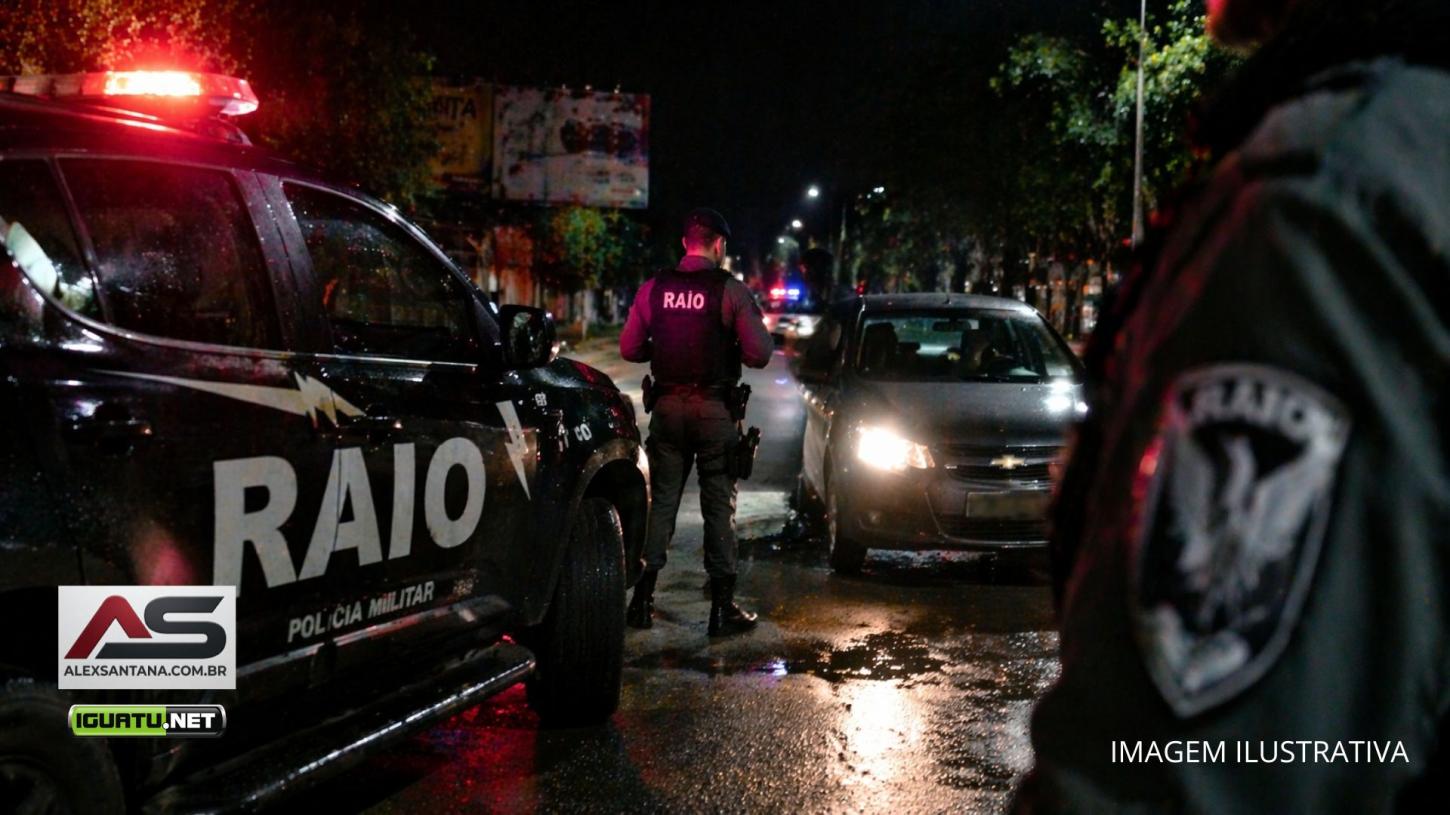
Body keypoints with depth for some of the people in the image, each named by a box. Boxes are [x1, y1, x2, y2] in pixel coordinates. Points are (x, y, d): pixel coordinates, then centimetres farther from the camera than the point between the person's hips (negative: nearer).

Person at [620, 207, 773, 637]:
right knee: (719, 506, 4)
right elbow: (759, 354, -12)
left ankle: (642, 599, 11)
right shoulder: (731, 290, -9)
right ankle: (722, 608, 7)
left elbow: (629, 348, 4)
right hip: (715, 410, -3)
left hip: (667, 407, 3)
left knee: (662, 500, 13)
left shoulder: (654, 287, 1)